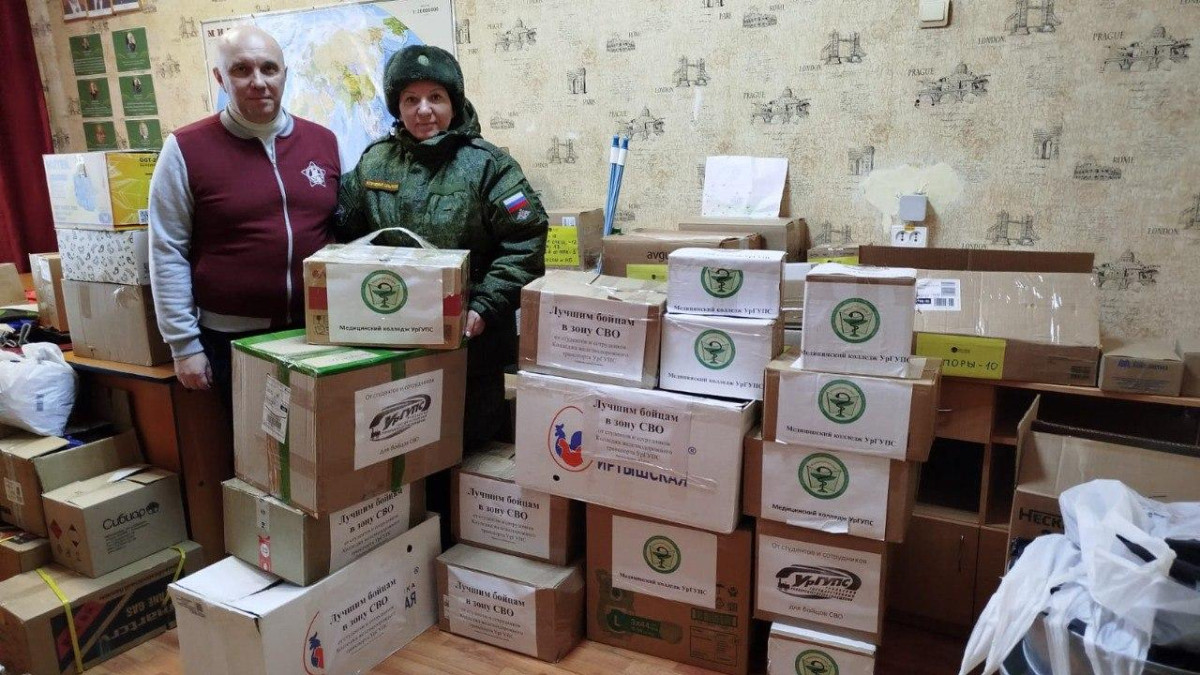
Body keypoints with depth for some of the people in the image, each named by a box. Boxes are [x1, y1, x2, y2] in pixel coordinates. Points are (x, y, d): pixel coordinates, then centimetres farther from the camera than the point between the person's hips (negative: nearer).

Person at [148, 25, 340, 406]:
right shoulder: (186, 149, -6)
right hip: (233, 336, -2)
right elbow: (169, 253, -4)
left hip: (317, 329, 3)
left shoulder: (324, 142, 4)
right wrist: (184, 344, -6)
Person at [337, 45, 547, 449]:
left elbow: (524, 242, -12)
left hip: (468, 342, -4)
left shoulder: (487, 165, -6)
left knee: (469, 441, 10)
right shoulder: (374, 162, 8)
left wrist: (485, 308, -18)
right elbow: (346, 234, 13)